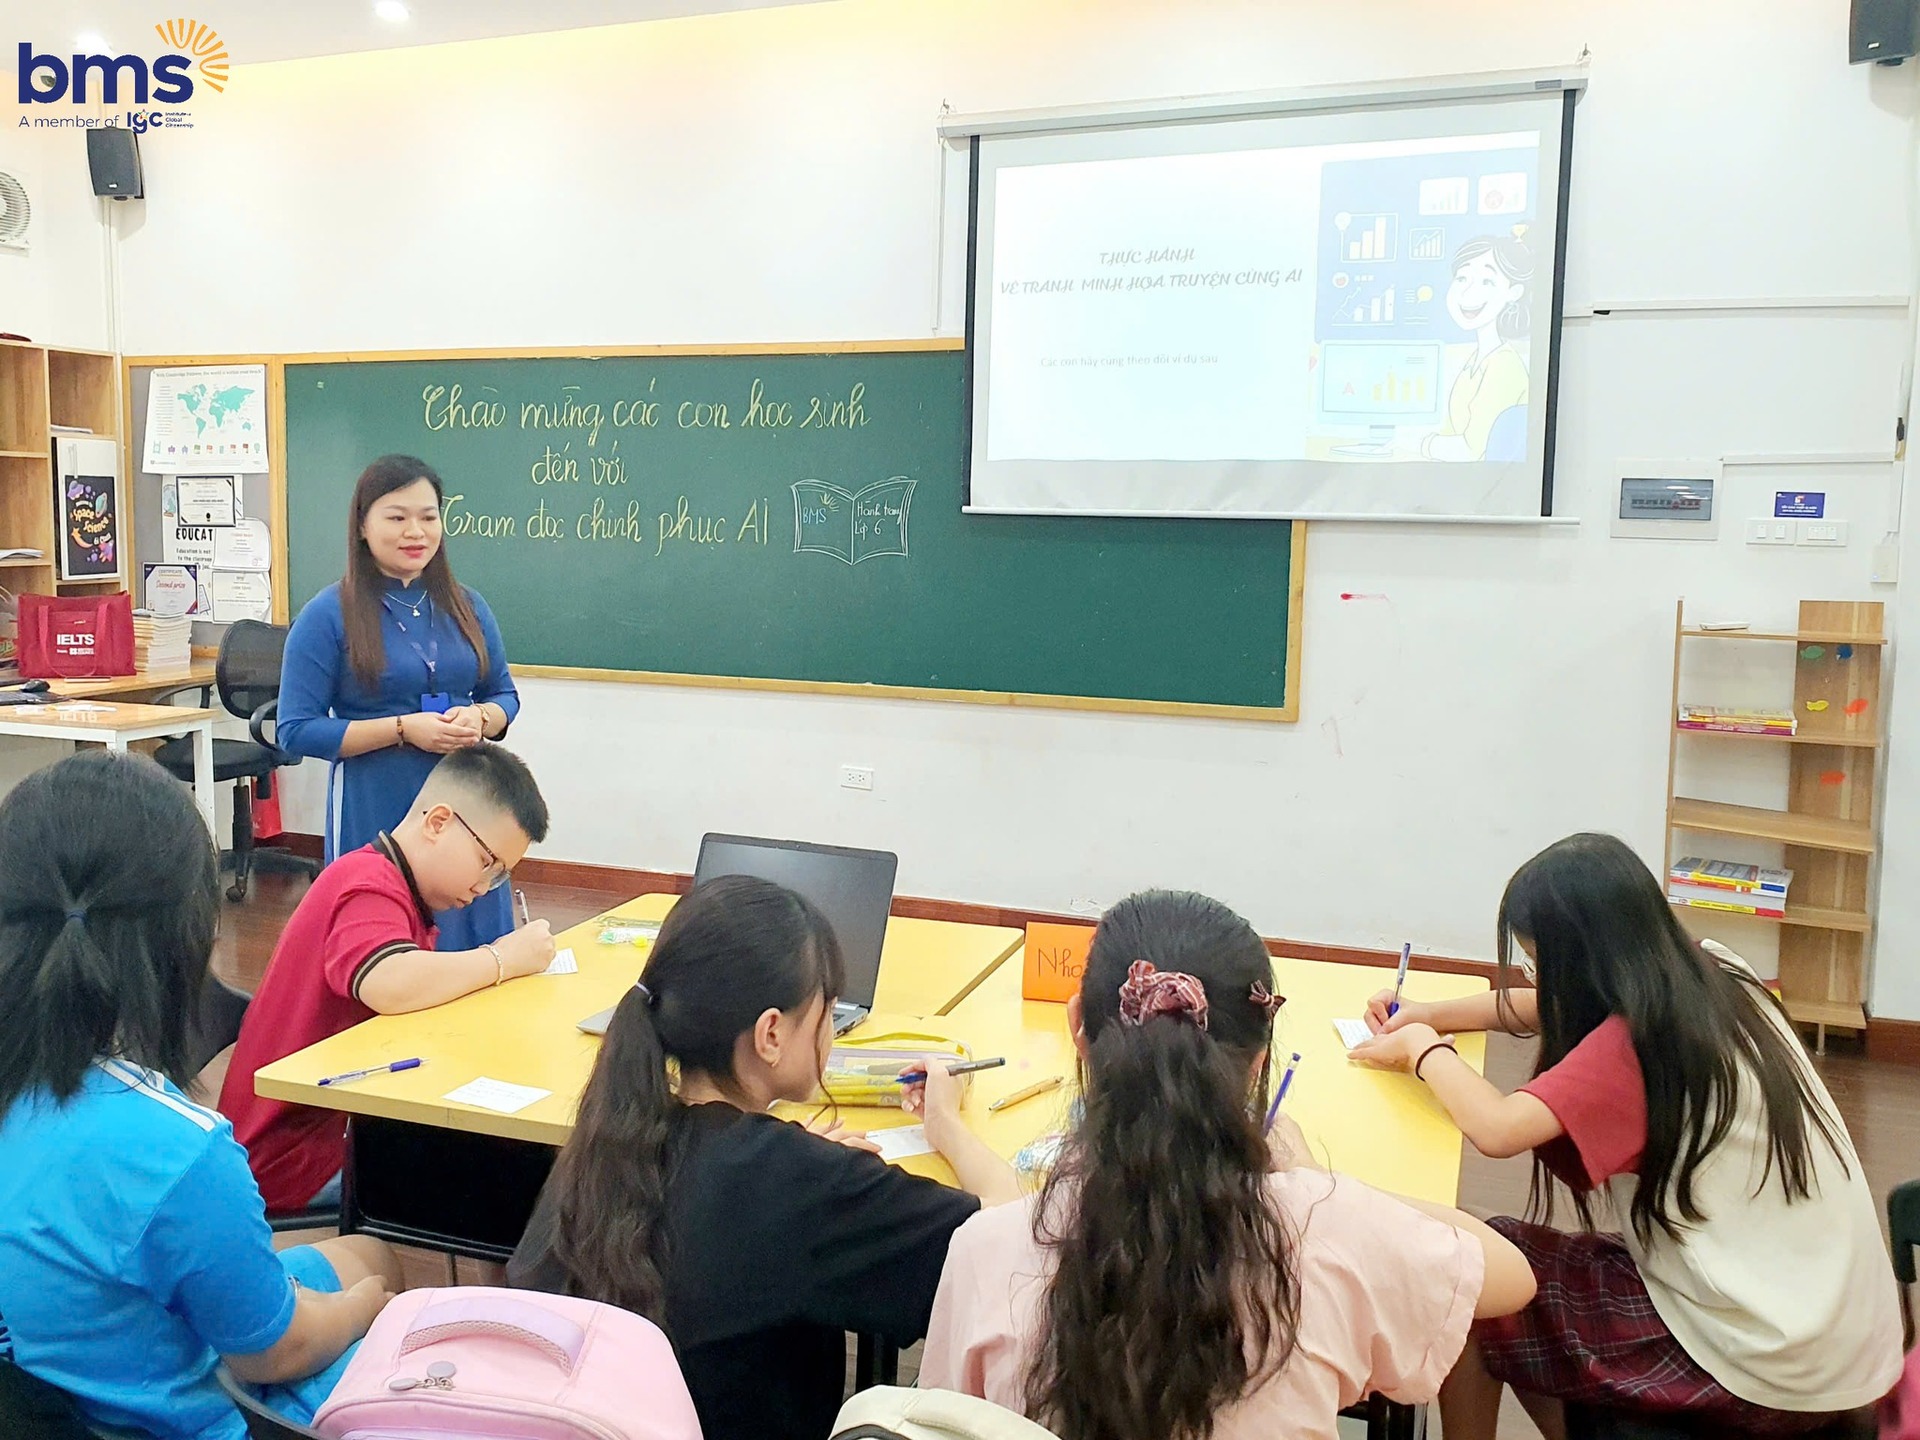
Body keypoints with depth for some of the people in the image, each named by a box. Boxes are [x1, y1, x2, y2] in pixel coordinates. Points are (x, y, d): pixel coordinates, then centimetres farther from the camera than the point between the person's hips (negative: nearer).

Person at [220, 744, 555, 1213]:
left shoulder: (389, 882, 16)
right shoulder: (369, 885, -17)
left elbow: (425, 986, 9)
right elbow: (390, 985, -36)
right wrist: (503, 958, -23)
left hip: (339, 1118, 10)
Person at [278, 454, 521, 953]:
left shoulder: (466, 607, 8)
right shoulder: (328, 616, -5)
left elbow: (505, 695, 16)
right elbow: (296, 731, -8)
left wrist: (480, 718, -8)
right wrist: (403, 729, -16)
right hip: (374, 814, -4)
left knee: (472, 946, 9)